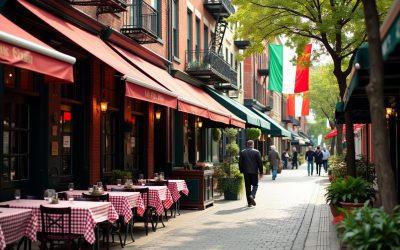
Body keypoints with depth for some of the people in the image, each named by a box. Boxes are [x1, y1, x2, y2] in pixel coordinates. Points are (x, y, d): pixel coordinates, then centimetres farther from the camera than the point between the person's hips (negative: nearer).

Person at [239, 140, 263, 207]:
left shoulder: (242, 152, 3)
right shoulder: (256, 152, -3)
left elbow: (240, 163, 4)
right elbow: (260, 162, -3)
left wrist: (241, 171, 11)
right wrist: (261, 172, 4)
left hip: (246, 172, 2)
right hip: (254, 171, -2)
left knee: (247, 187, 6)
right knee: (255, 185, 10)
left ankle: (249, 202, 6)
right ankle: (252, 195, -17)